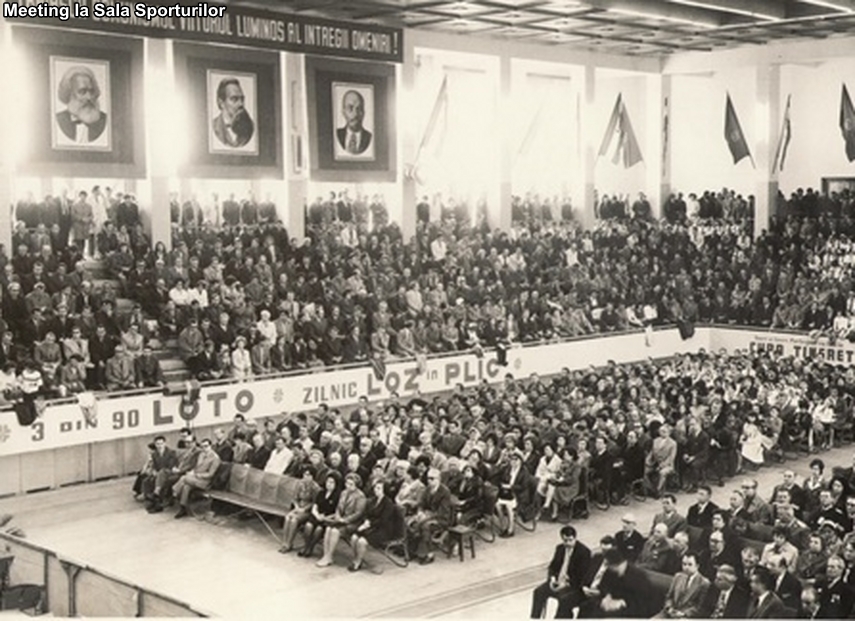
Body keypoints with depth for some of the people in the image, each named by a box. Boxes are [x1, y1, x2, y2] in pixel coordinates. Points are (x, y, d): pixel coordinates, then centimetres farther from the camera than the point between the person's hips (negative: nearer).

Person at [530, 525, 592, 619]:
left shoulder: (584, 551, -14)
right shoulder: (560, 548, 7)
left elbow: (583, 575, -17)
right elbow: (552, 566, 16)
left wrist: (567, 584, -22)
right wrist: (552, 578, -5)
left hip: (575, 585, -6)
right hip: (558, 581, 6)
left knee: (564, 599, -34)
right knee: (538, 592, -14)